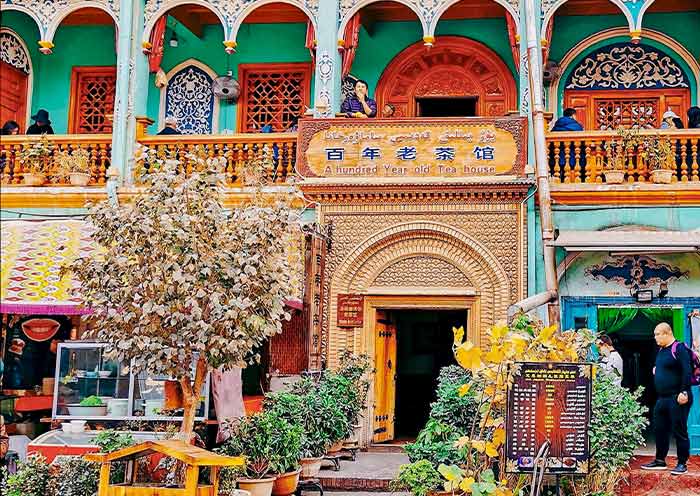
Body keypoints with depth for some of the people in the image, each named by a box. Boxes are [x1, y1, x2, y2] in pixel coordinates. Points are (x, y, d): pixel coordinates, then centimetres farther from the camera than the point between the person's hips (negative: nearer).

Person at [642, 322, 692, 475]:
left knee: (679, 431, -2)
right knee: (659, 430, 13)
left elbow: (687, 372, -18)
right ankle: (660, 461, 22)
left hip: (677, 399, -9)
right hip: (662, 398, 9)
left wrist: (684, 392, -22)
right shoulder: (661, 350, 15)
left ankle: (682, 464, 6)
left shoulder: (679, 349, -12)